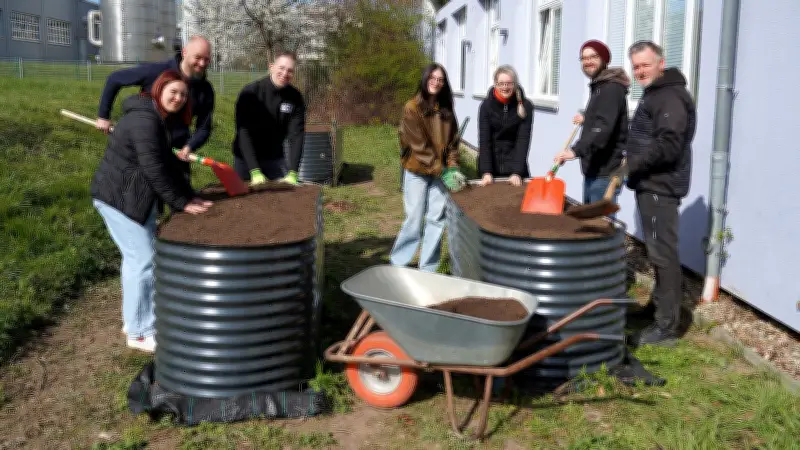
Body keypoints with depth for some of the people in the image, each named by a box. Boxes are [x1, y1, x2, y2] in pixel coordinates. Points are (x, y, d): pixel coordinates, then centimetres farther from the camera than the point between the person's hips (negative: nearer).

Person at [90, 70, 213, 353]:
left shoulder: (158, 120, 14)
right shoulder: (145, 119, -20)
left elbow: (168, 165, 15)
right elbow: (154, 169, -25)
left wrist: (189, 196, 9)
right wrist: (180, 203, -20)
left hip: (134, 197, 11)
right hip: (119, 197, -11)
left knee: (136, 256, 18)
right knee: (144, 260, -9)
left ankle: (133, 320, 30)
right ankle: (141, 333, 0)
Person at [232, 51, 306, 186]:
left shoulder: (295, 98, -9)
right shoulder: (250, 92, -17)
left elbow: (296, 135, -12)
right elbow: (244, 133, -22)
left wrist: (292, 173, -24)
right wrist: (255, 172, -29)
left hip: (275, 158, 2)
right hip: (246, 158, -2)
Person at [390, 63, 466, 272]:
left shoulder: (446, 108, 5)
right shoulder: (412, 108, -12)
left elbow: (453, 140, 7)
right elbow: (419, 146, -16)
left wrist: (453, 168, -9)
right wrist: (442, 172, -19)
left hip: (441, 170, 5)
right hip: (417, 171, -5)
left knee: (437, 219, 4)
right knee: (415, 218, -1)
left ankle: (428, 269, 14)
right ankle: (397, 263, 17)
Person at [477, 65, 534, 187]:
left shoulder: (525, 106, -9)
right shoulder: (487, 105, -9)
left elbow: (523, 140, -13)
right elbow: (484, 140, -12)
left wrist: (517, 172, -22)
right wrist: (487, 172, -21)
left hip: (515, 161, 0)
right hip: (491, 162, 0)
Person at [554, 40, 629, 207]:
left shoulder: (612, 88, -14)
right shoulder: (599, 86, 19)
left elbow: (604, 127, -30)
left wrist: (576, 151, -40)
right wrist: (587, 119, 21)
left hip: (605, 172, -11)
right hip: (594, 169, 11)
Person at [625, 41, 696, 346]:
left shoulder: (671, 97, -15)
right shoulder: (655, 95, 20)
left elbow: (668, 146, -25)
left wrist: (632, 163, -21)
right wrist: (633, 165, 13)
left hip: (660, 186, -11)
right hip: (651, 184, 11)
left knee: (662, 252, -10)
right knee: (658, 251, 17)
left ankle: (667, 325, -7)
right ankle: (662, 307, 28)